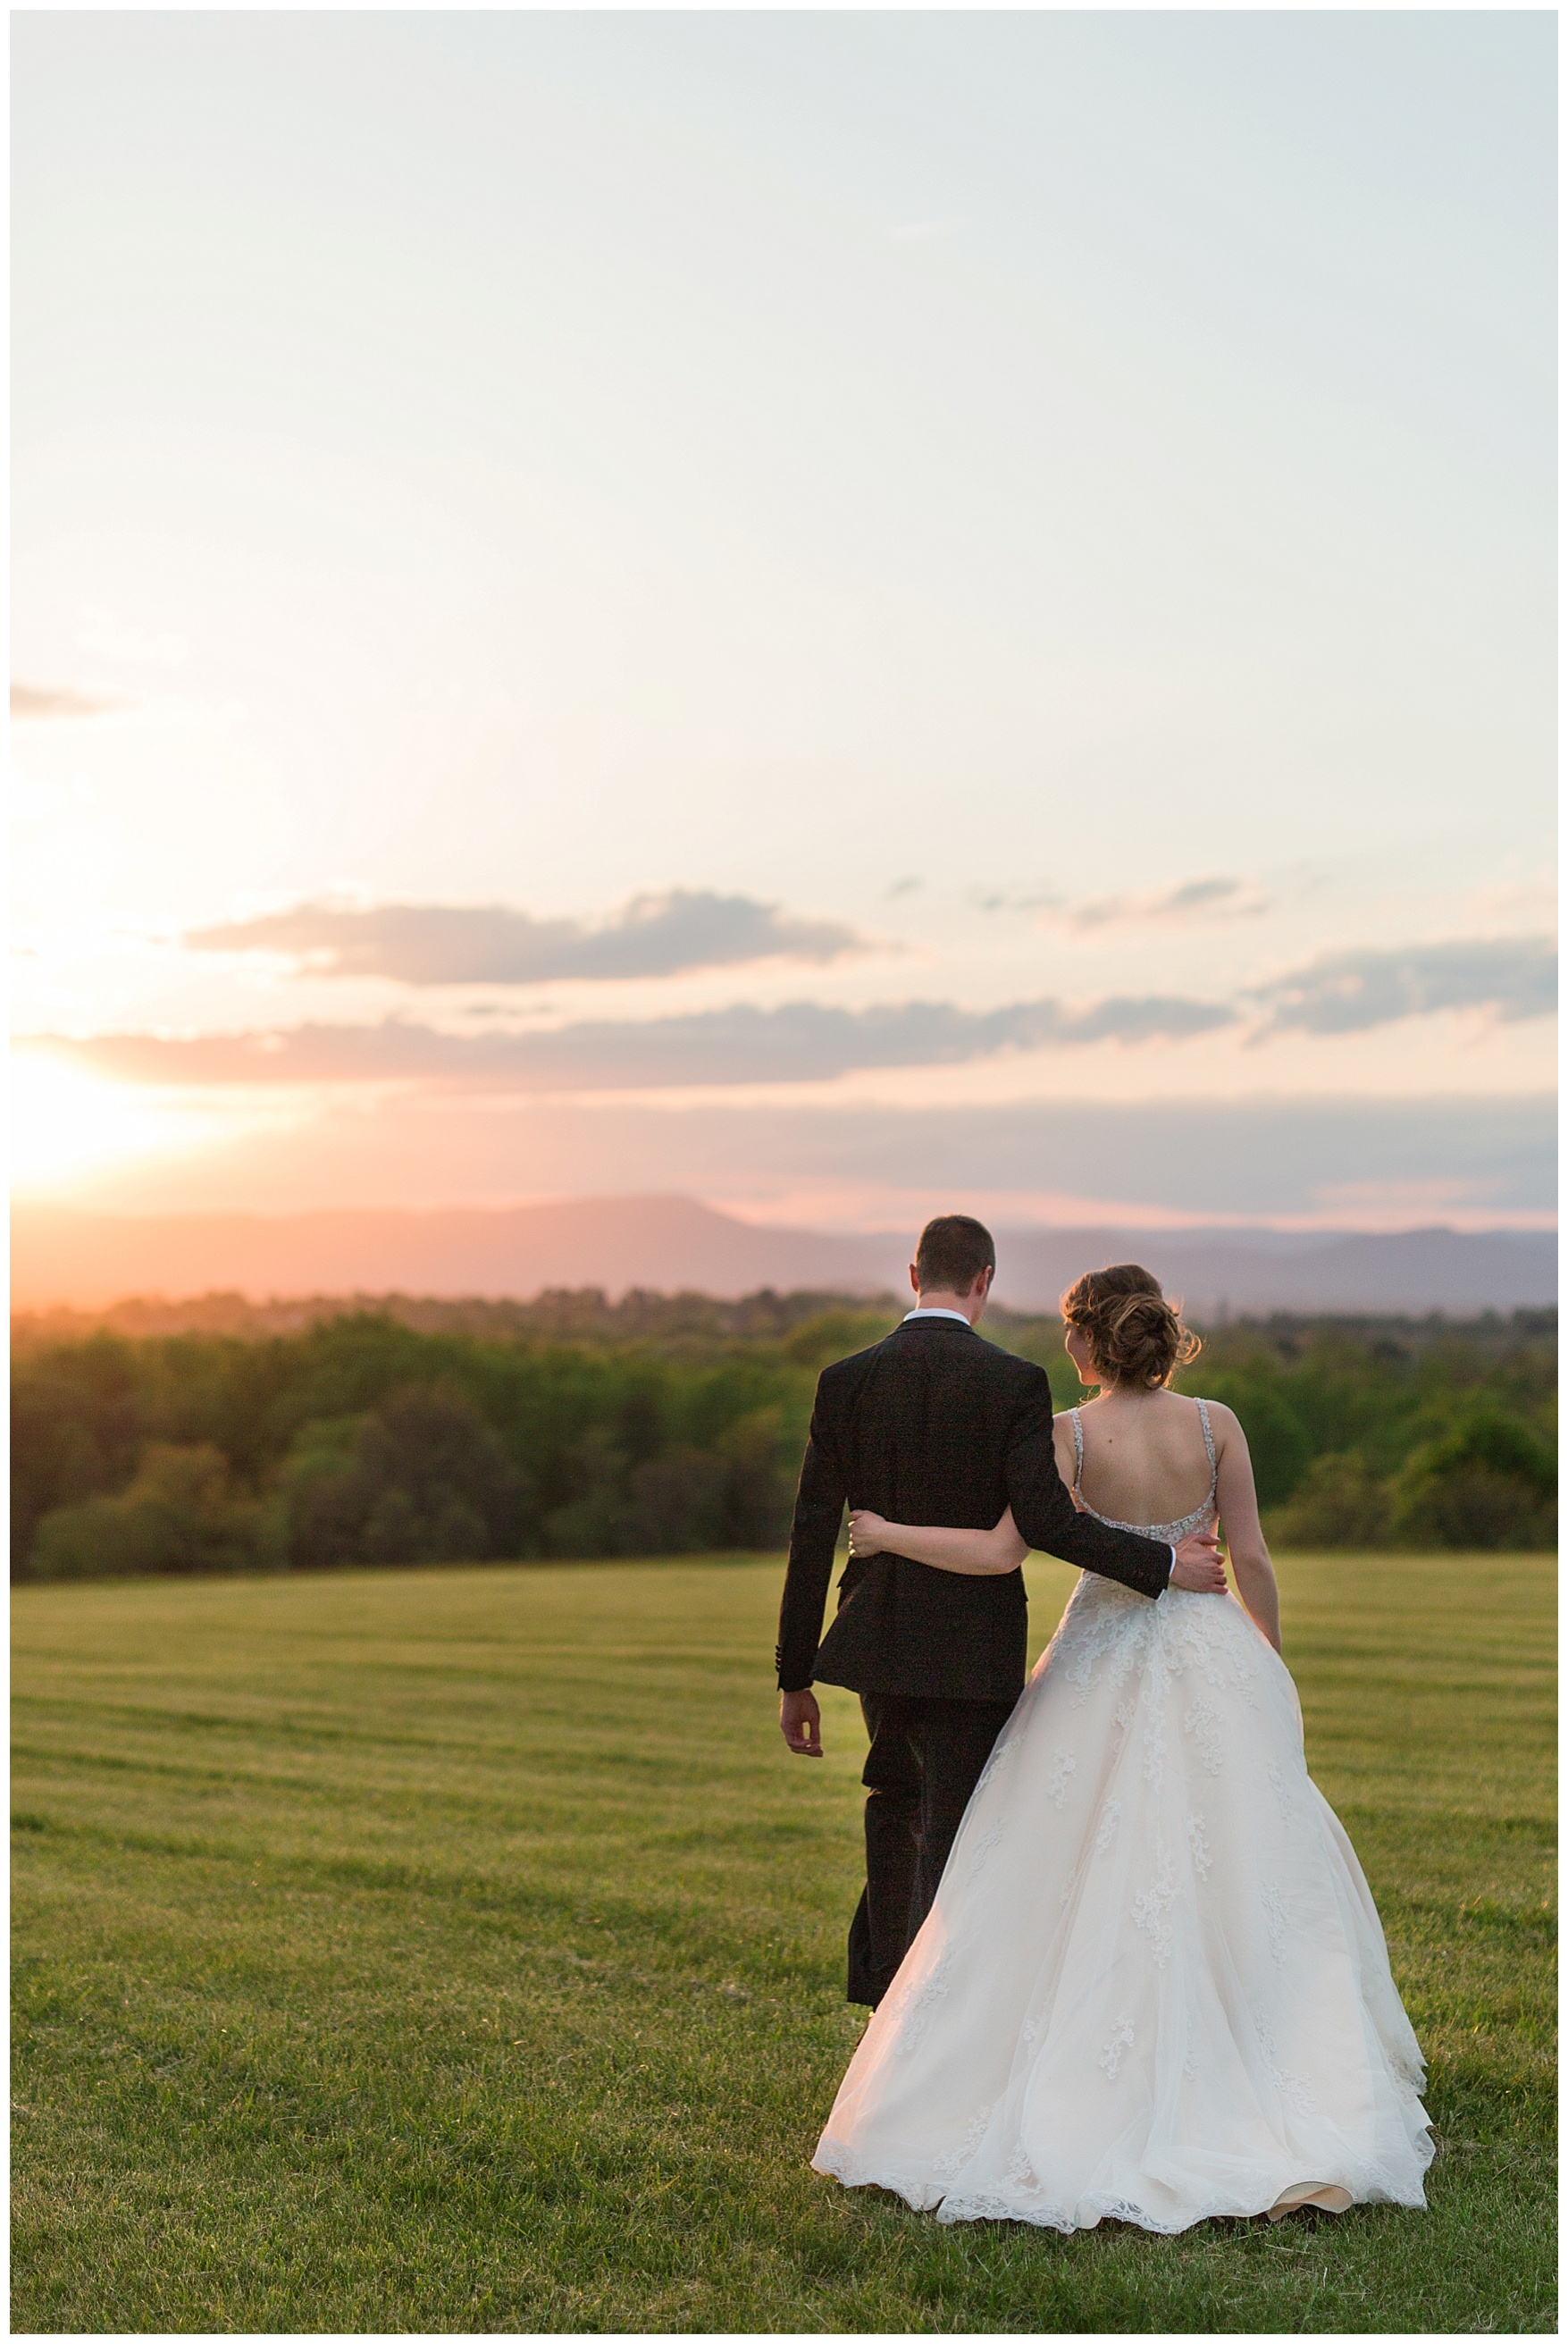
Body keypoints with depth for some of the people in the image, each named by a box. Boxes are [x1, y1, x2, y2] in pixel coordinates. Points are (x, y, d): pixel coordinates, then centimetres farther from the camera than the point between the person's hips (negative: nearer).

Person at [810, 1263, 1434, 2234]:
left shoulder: (1069, 1436, -11)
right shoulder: (1216, 1425, -5)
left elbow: (1000, 1553, -16)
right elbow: (1252, 1559, -2)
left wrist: (886, 1534, -4)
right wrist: (1271, 1668, 11)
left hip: (1103, 1663, -2)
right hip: (1211, 1657, 2)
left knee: (1082, 1881, 8)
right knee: (1237, 1874, 9)